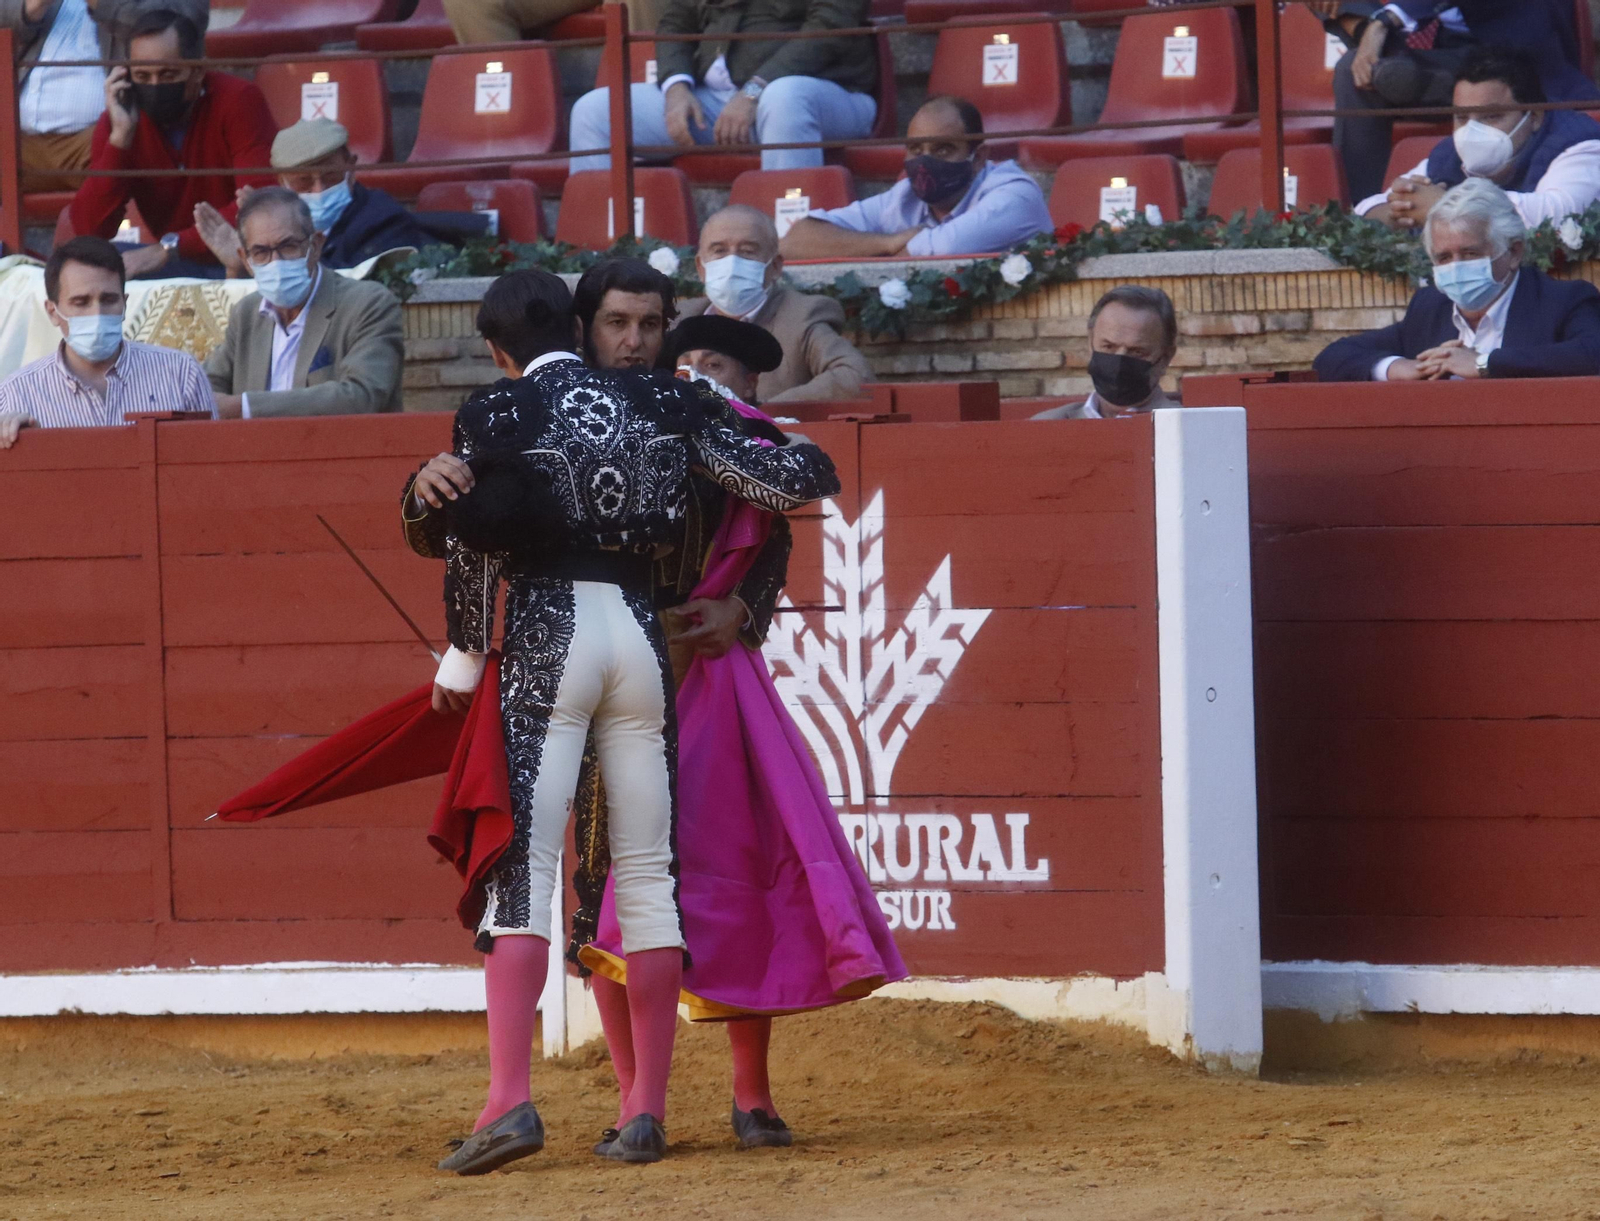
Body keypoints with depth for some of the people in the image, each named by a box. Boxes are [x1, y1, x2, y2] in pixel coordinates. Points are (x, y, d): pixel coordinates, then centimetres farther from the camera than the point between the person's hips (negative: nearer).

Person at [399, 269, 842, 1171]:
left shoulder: (496, 417, -2)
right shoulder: (661, 404, 7)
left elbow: (472, 554, -3)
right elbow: (775, 479, 8)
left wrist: (463, 661, 11)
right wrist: (812, 467, 31)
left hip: (545, 635, -3)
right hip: (641, 632, 3)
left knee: (522, 863, -6)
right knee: (648, 872, 8)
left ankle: (511, 1098, -20)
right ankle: (648, 1112, 8)